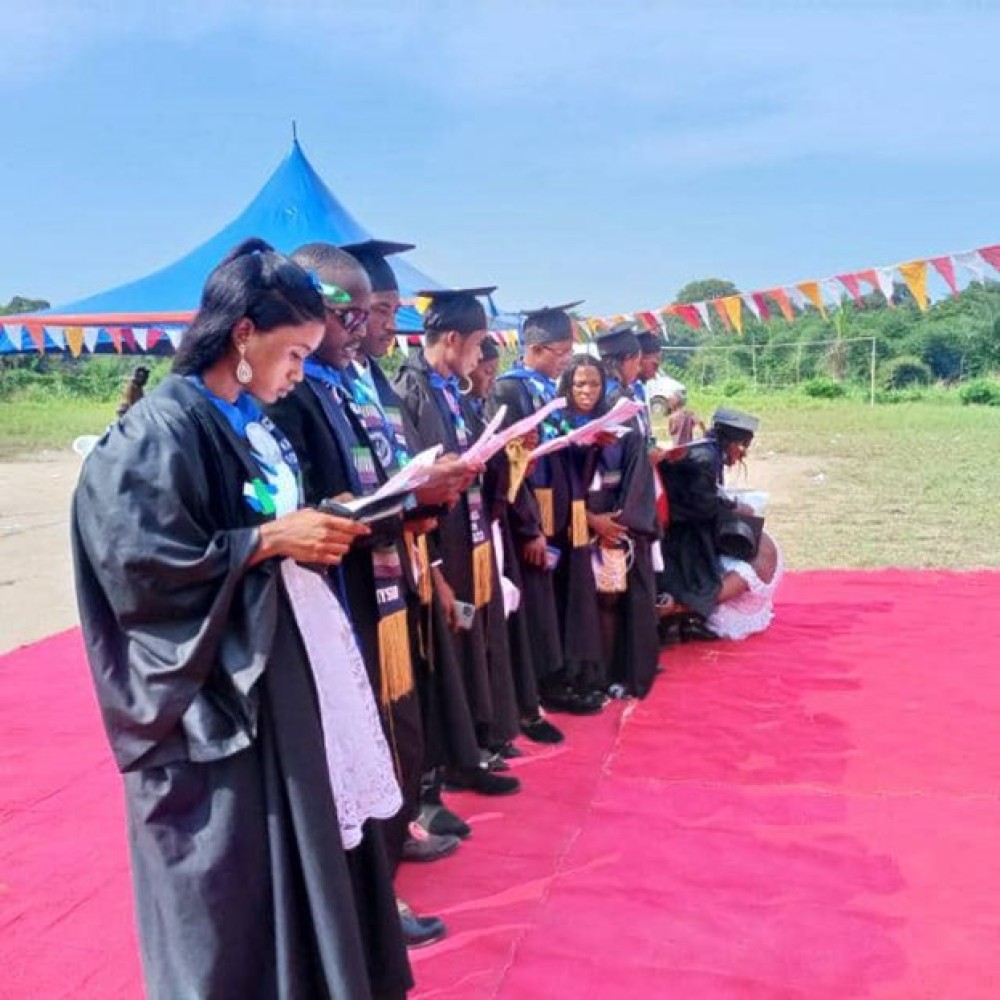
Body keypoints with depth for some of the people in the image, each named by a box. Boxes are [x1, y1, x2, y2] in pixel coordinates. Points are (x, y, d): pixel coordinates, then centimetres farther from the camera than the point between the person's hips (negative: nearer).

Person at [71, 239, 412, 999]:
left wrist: (317, 528, 1)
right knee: (237, 885, 5)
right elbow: (137, 561, -22)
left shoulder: (254, 423, 9)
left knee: (308, 852, 18)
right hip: (219, 688, -9)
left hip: (288, 663, 9)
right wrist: (271, 540, -20)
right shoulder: (161, 429, -17)